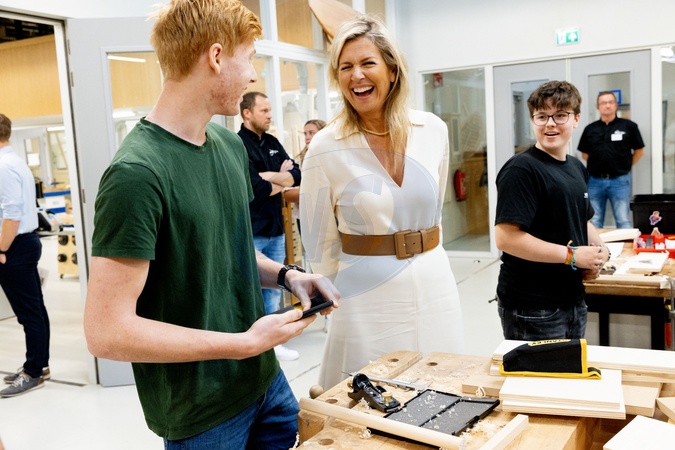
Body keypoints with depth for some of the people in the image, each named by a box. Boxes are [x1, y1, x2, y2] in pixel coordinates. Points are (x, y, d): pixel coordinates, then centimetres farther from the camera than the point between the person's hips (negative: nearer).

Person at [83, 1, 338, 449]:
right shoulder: (137, 173, -24)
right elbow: (107, 331, -24)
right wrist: (246, 342, -21)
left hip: (266, 378, 7)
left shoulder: (231, 146, 1)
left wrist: (285, 275, -4)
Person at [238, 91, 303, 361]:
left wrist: (267, 176, -12)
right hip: (251, 233, -8)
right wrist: (282, 182, -2)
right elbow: (256, 188, -20)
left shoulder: (272, 143, 13)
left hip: (275, 230, 8)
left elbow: (296, 175, 3)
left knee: (274, 287, 14)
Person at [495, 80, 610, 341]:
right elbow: (505, 237, -25)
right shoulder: (522, 170, -17)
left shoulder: (576, 167, 10)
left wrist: (599, 249, 1)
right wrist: (572, 255, -21)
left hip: (573, 299, 8)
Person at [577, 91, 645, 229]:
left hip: (619, 181, -2)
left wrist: (625, 166, 3)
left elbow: (639, 151, 7)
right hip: (595, 181, 2)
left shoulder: (629, 126, -1)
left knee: (624, 222, 2)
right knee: (594, 223, 10)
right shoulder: (590, 129, 6)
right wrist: (597, 164, 7)